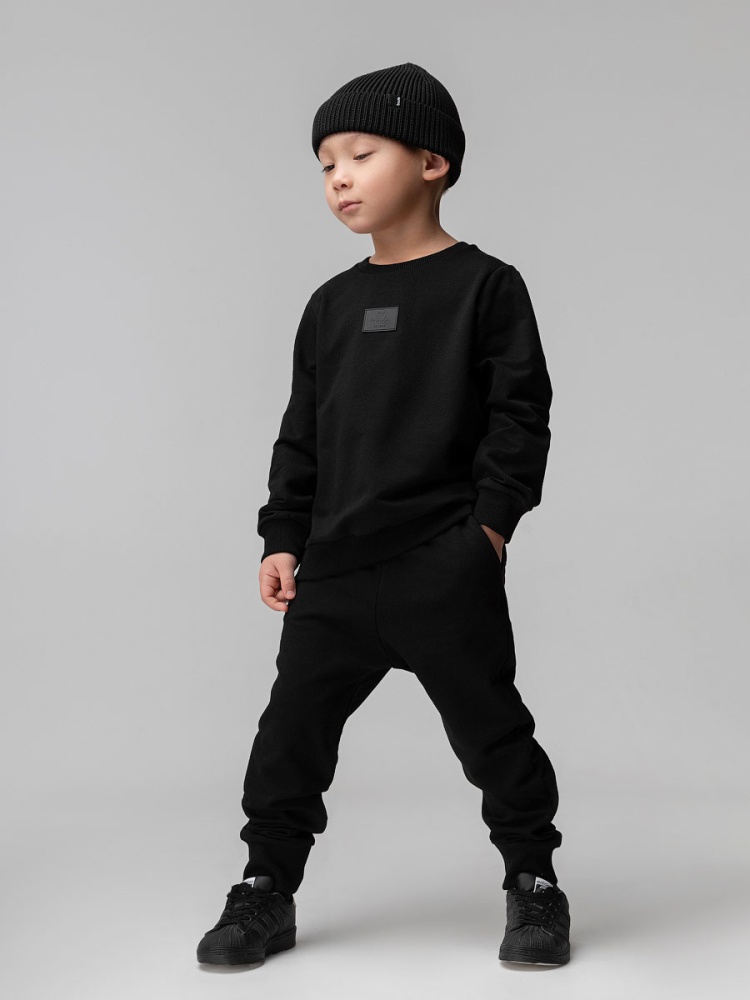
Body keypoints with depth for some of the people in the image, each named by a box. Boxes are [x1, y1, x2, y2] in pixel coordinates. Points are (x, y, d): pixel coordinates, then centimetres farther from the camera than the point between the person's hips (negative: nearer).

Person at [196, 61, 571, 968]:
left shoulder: (484, 286, -2)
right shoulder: (332, 304, 14)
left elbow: (521, 413, -6)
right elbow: (302, 433, 15)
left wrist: (490, 525, -11)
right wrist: (283, 539, 9)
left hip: (446, 567, -5)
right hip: (333, 567, 5)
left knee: (490, 728, 4)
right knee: (291, 730, 7)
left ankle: (533, 882, 22)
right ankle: (267, 887, 22)